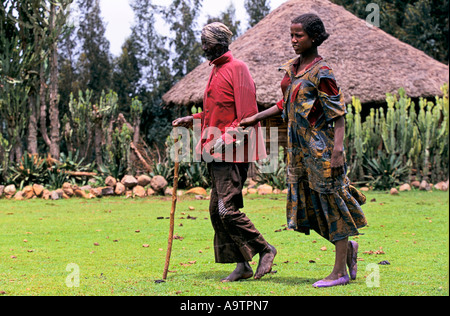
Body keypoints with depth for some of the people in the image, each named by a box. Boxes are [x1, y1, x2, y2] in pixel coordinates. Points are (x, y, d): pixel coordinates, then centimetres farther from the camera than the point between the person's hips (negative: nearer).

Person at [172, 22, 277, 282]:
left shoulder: (237, 69, -11)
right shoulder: (217, 71, 18)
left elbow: (247, 115, -16)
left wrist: (225, 139, -21)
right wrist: (192, 120, 17)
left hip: (232, 153, -10)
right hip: (217, 154, 10)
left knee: (228, 210, -14)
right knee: (217, 211, 7)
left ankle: (264, 249, 2)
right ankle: (242, 265, 12)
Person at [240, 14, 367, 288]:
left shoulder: (321, 72, -12)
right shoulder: (292, 68, 11)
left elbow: (338, 114, -15)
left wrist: (338, 151, -23)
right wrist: (256, 118, 21)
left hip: (321, 147, -8)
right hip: (299, 148, 8)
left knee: (332, 203, -1)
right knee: (307, 205, 10)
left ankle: (340, 271, 6)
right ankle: (348, 247, 28)